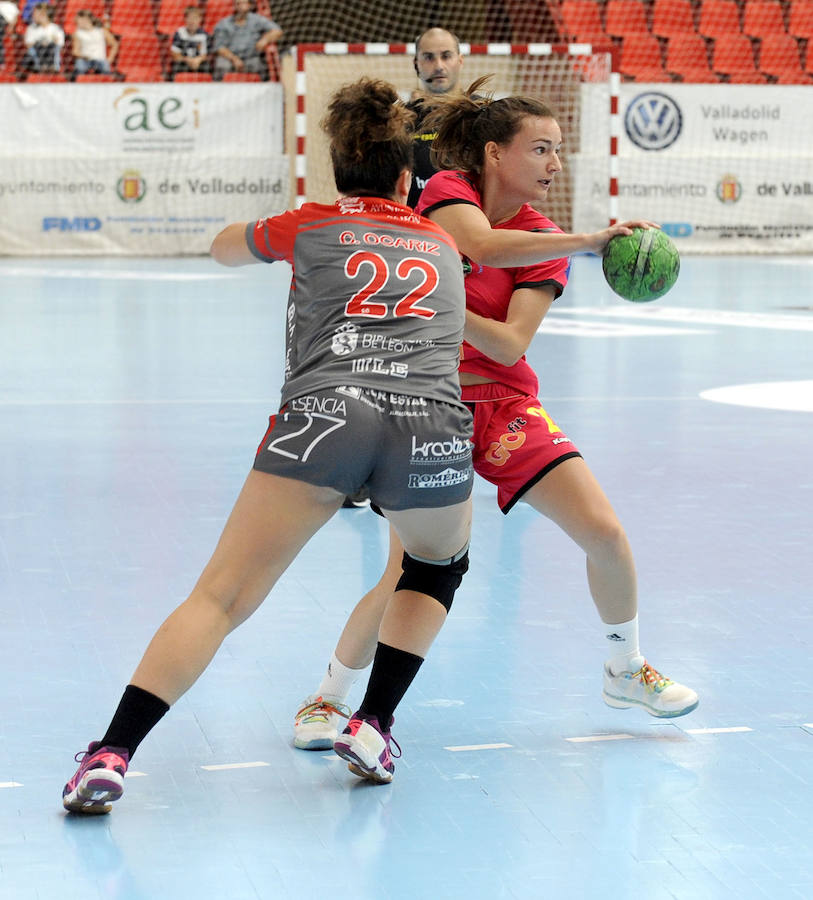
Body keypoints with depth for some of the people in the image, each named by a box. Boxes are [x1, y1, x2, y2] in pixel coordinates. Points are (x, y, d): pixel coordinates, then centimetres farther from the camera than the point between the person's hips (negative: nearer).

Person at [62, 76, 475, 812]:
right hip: (433, 421, 1)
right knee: (439, 567, 31)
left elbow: (224, 247, 45)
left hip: (323, 413, -1)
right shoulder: (442, 244, 29)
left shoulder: (311, 226, 24)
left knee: (219, 597, 1)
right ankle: (372, 727, 20)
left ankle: (110, 756, -10)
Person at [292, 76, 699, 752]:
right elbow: (484, 246, -31)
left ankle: (626, 669, 21)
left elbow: (509, 343, -13)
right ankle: (330, 697, 7)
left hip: (504, 405, 4)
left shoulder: (543, 241, -1)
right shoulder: (447, 192, -8)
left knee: (605, 532, -5)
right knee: (412, 571, -15)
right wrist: (588, 241, -35)